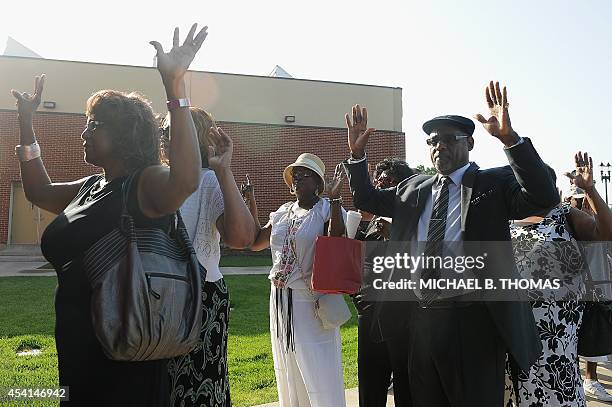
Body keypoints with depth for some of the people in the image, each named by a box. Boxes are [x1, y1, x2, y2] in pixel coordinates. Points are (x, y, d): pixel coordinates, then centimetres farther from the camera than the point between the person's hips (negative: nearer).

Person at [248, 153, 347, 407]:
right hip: (280, 300, 7)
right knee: (288, 375, 19)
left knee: (318, 373, 0)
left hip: (311, 302, -6)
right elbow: (255, 242, 12)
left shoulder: (327, 209, -7)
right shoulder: (283, 212, 11)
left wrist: (335, 199, -24)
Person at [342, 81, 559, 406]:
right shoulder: (413, 189, 11)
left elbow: (544, 197, -19)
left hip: (472, 322, -5)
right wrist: (357, 154, 5)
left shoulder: (495, 184, -3)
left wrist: (509, 138, -29)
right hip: (420, 319, 5)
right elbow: (367, 199, 19)